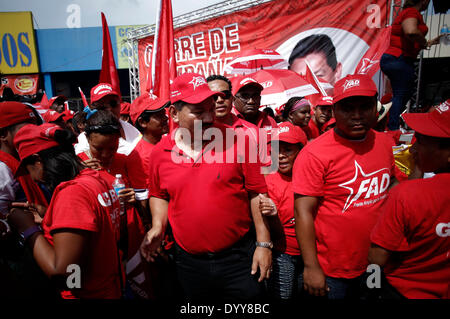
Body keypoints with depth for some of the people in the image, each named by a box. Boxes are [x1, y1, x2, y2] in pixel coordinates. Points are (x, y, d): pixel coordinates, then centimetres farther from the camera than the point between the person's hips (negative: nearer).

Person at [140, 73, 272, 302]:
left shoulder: (238, 141, -10)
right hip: (189, 262, 3)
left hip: (239, 258, -2)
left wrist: (263, 243, -7)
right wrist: (158, 227, -2)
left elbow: (256, 193, -7)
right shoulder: (160, 152, -2)